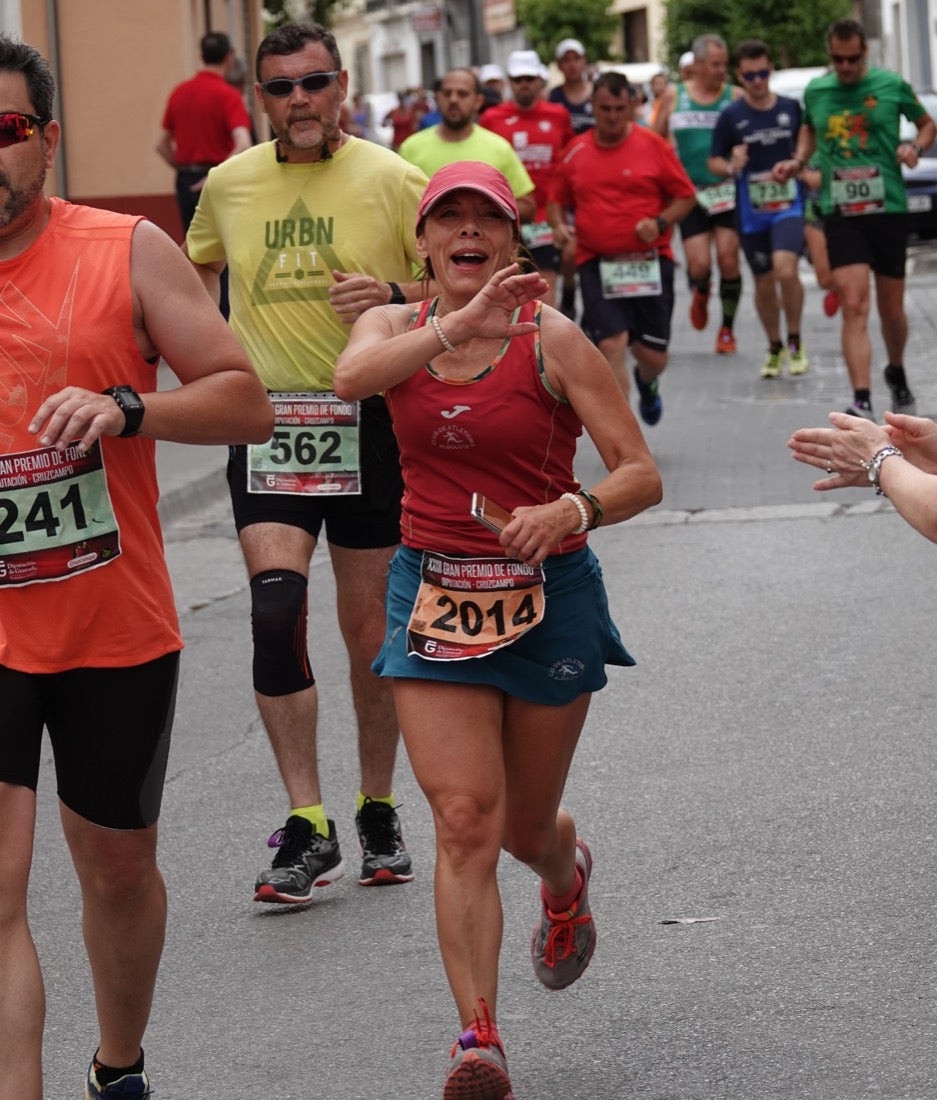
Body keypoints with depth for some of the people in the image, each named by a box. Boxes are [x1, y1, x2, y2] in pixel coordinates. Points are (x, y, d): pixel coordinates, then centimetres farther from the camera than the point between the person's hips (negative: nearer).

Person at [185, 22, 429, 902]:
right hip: (267, 422, 1)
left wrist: (394, 295, -20)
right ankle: (305, 827, -13)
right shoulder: (228, 184, 6)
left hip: (370, 422, -1)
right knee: (275, 606, -16)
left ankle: (377, 810, 25)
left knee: (371, 630, 7)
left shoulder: (391, 179, -3)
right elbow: (196, 269, 26)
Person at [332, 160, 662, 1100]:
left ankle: (566, 878, 51)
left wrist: (569, 511, -30)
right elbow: (351, 378, -26)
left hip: (547, 596, -1)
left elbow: (641, 476, -11)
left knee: (525, 824, 13)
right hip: (434, 592, 1)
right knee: (464, 819, -12)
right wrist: (457, 325, -37)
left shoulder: (551, 340, -8)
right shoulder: (395, 327, 0)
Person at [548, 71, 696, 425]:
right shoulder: (575, 153, 5)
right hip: (596, 263, 0)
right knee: (611, 346, -13)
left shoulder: (653, 146, -1)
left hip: (649, 262, 0)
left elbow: (685, 196, 4)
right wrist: (558, 225, -4)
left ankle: (647, 383, 45)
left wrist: (660, 222, -14)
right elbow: (557, 200, 17)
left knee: (653, 355, 4)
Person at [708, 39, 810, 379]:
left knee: (785, 269, -24)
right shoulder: (731, 116, -1)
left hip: (789, 205, -1)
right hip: (751, 211, 1)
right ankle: (775, 349, 33)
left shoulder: (791, 109, 2)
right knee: (764, 285, 11)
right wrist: (730, 167, -16)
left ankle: (795, 343, -4)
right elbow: (714, 162, 4)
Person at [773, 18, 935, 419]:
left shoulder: (891, 85, 0)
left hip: (888, 209, 0)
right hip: (840, 214, 0)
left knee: (891, 309, 10)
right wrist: (798, 161, 9)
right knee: (853, 307, -14)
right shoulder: (815, 91, 6)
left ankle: (897, 374, 40)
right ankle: (862, 402, -20)